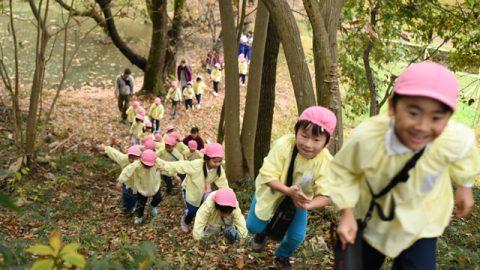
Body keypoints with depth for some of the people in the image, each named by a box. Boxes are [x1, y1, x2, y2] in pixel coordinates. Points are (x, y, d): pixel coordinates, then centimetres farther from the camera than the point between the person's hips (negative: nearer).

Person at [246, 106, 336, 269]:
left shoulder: (327, 162, -30)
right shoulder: (283, 146, -37)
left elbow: (325, 195, -30)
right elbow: (268, 177, -33)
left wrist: (309, 205, -51)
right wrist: (289, 191, -49)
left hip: (298, 199, 1)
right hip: (271, 191, -1)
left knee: (297, 237, -3)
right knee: (253, 226, 3)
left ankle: (282, 256, 33)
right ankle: (263, 231, 43)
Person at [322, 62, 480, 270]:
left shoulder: (456, 139, -32)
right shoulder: (365, 138, -37)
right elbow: (343, 170, -14)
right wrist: (347, 213, -19)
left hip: (420, 222, 0)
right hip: (371, 216, 0)